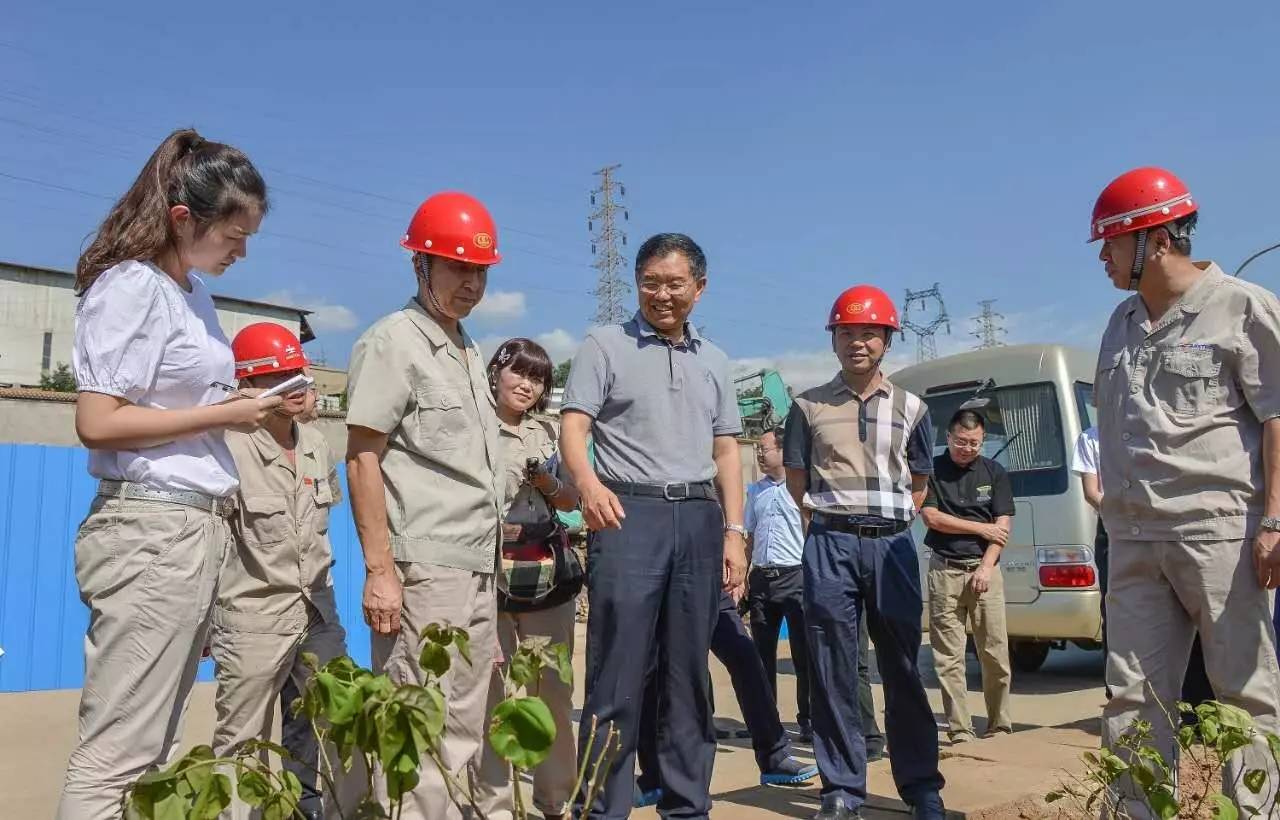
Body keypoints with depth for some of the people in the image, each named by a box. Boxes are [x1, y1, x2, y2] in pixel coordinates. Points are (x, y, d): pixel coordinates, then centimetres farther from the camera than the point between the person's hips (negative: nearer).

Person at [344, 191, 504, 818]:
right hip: (423, 572, -8)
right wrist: (380, 571, -18)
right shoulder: (393, 342, -5)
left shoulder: (468, 351, 18)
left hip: (478, 572, 8)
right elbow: (362, 461, -11)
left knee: (464, 733, 14)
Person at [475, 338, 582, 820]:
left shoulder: (550, 432, 14)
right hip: (489, 572, -4)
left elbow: (572, 501, 15)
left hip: (548, 573, 5)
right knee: (491, 691, -2)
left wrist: (548, 483, -5)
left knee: (554, 690, 8)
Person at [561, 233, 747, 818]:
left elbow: (726, 452, 17)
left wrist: (733, 531, 7)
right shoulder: (604, 345, 5)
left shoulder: (714, 361, 19)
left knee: (689, 674, 9)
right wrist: (588, 483, -26)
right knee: (617, 674, -4)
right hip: (629, 514, -4)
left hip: (699, 519, 5)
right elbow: (573, 426, -6)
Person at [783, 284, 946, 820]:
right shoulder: (809, 405, 6)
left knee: (903, 667, 5)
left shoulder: (910, 408, 10)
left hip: (892, 542, 1)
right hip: (830, 544, -1)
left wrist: (888, 524, 6)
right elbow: (796, 481, 10)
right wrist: (830, 525, 7)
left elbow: (919, 484, 15)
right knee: (833, 670, 2)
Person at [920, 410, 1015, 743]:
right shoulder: (932, 470, 4)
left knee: (995, 653, 0)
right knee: (948, 656, -2)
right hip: (944, 569, -1)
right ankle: (960, 731, 3)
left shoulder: (994, 472, 9)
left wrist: (986, 567, -8)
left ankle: (1000, 726, 13)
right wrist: (980, 528, -3)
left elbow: (1003, 524, 3)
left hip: (984, 567, 1)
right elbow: (931, 517, -4)